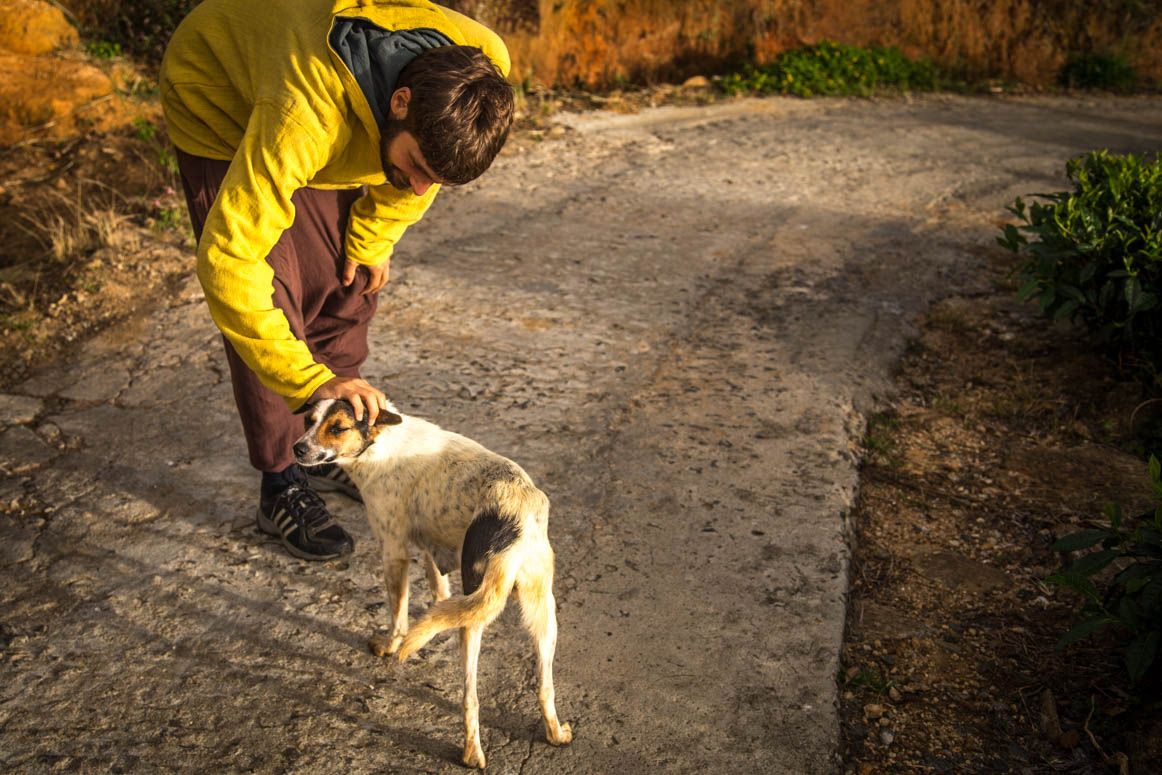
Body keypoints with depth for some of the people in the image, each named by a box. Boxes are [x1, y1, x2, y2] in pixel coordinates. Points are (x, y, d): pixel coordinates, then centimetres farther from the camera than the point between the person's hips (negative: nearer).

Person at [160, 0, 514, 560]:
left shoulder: (480, 69, -30)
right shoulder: (305, 116, -48)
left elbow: (431, 163, -5)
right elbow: (228, 262, -45)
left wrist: (374, 237, -3)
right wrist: (309, 381, -49)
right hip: (219, 105, -5)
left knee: (348, 285, 3)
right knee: (273, 299, -12)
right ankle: (282, 488, 4)